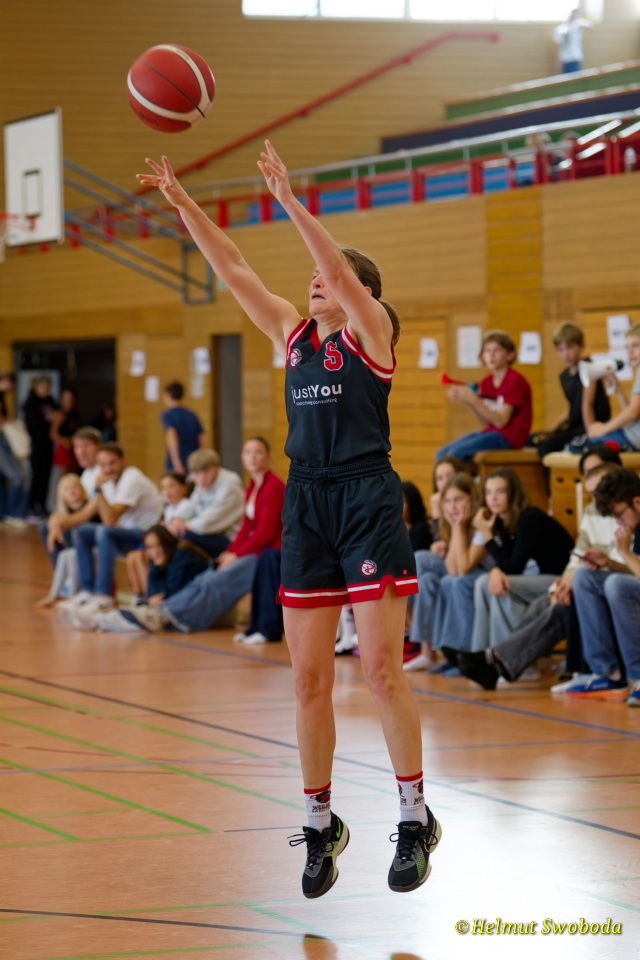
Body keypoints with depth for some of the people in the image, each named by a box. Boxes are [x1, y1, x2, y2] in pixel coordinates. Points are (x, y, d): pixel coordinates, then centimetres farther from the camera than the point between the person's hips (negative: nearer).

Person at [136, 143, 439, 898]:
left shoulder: (371, 331, -2)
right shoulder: (294, 334, 13)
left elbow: (340, 270, -19)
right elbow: (232, 270, 10)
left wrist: (287, 198, -24)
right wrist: (181, 204, 3)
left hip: (367, 501, -6)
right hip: (307, 503, 6)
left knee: (381, 667, -9)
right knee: (308, 678, 6)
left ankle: (415, 818, -1)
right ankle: (319, 823, 15)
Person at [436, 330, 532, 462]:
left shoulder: (515, 381, -12)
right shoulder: (486, 383, 10)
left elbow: (501, 421, -18)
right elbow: (487, 422, 9)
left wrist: (473, 400, -25)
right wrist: (467, 402, -6)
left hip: (510, 436, -8)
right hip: (492, 432, 8)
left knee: (457, 453, -23)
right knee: (442, 454, -4)